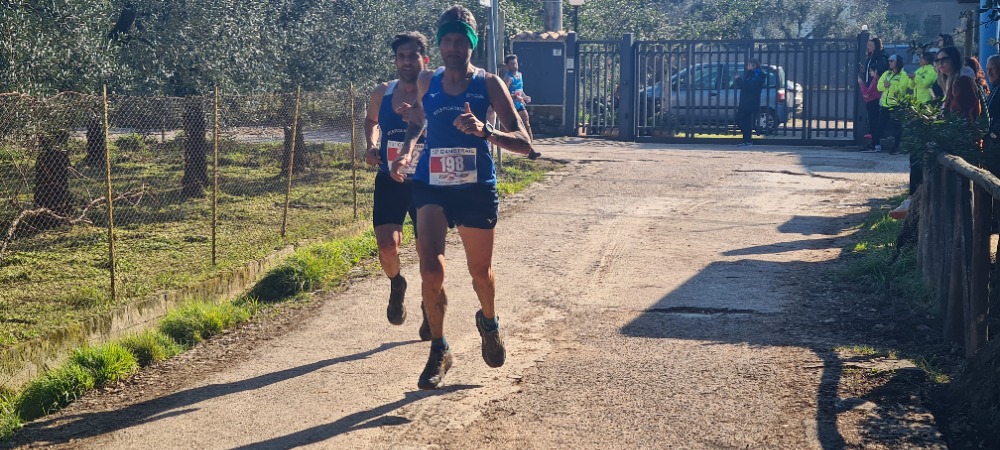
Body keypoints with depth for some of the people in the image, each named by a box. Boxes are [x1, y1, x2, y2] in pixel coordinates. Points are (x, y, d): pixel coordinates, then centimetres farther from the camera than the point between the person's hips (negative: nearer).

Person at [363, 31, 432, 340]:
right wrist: (371, 146, 1)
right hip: (389, 183, 2)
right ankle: (396, 285, 18)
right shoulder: (382, 94, 0)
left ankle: (430, 311, 29)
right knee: (387, 246, -16)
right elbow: (371, 121, 21)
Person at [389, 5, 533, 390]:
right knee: (431, 266, -17)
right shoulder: (426, 83, 3)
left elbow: (523, 144, -13)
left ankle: (489, 322, 45)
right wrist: (406, 152, 6)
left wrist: (484, 131, -31)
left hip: (477, 188, -1)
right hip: (432, 186, 1)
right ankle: (439, 350, -1)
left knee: (480, 271, 11)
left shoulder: (489, 84, -7)